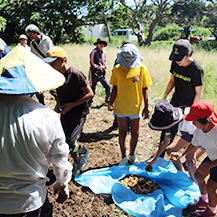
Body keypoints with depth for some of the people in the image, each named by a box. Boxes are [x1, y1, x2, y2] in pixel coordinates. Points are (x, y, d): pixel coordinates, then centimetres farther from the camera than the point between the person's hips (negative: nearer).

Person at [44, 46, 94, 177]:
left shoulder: (75, 75, -21)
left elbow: (90, 93, -18)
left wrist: (71, 105, -21)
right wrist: (58, 103, -1)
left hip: (79, 112, -7)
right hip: (65, 112, 7)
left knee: (71, 142, -13)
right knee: (65, 140, 13)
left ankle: (83, 151, 22)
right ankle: (77, 162, 37)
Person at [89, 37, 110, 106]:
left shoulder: (104, 53, 11)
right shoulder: (94, 52, -10)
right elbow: (92, 64, -12)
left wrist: (105, 66, 1)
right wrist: (100, 67, -16)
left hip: (102, 73, 6)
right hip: (94, 73, -6)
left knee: (108, 87, 3)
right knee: (92, 88, 4)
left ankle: (108, 100, 23)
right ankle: (90, 102, 22)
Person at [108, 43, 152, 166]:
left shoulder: (142, 68, -7)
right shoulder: (117, 69, -4)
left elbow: (145, 89, -2)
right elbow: (115, 88, 4)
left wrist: (146, 107, -1)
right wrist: (111, 102, -6)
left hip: (136, 107, 0)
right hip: (121, 107, 0)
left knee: (135, 133, 12)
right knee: (122, 133, 10)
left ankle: (132, 155, 35)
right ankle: (124, 158, 26)